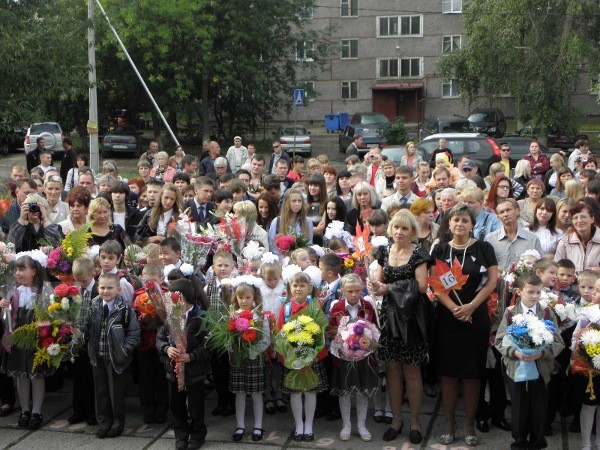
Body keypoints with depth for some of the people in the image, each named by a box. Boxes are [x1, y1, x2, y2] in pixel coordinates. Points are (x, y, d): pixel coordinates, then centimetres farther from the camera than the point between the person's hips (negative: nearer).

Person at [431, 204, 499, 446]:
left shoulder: (483, 248, 2)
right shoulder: (440, 250, 5)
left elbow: (492, 281, -3)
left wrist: (471, 306, -12)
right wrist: (454, 308, -13)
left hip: (476, 318, -1)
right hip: (447, 318, 1)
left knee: (472, 374, 3)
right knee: (448, 372, 4)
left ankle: (469, 424, 15)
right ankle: (449, 424, 16)